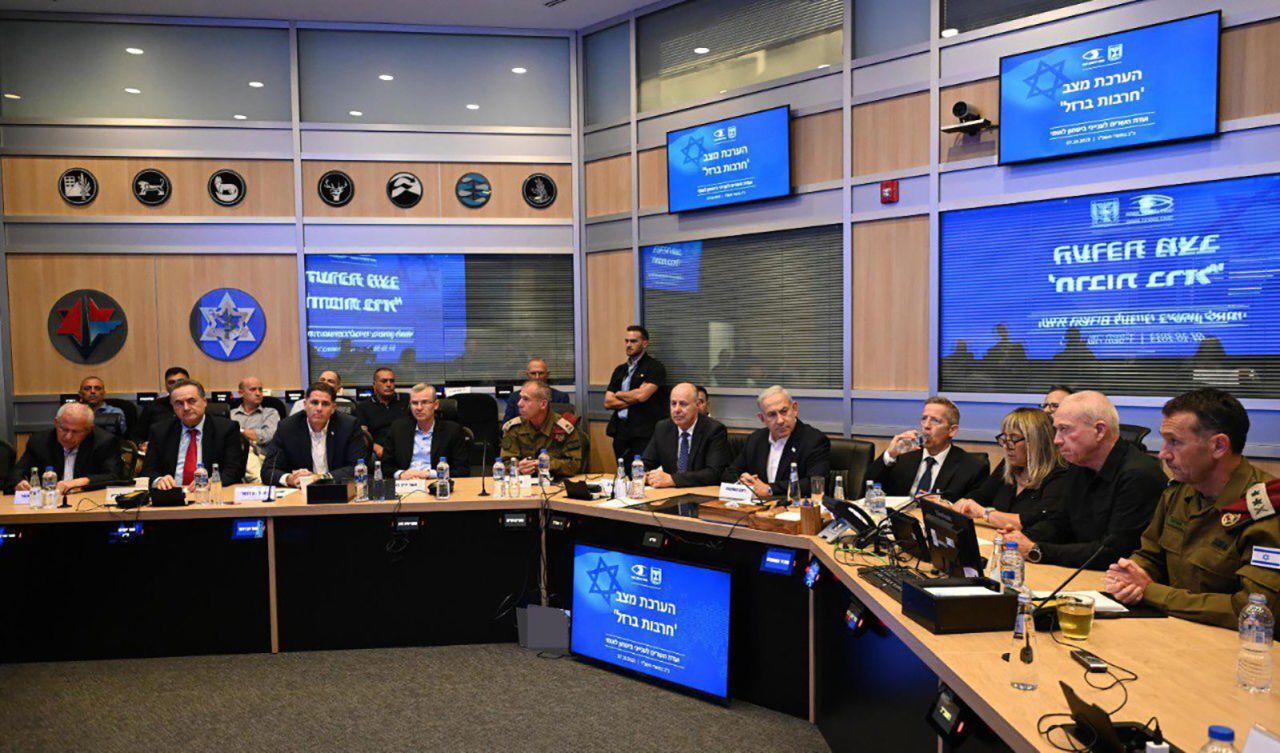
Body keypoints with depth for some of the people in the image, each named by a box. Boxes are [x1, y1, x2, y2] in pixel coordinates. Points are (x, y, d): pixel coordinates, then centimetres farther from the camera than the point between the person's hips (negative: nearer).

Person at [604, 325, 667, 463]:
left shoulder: (655, 367, -2)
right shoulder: (620, 370, 17)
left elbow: (642, 395, -15)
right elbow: (608, 402, 8)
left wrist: (619, 394, 3)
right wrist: (633, 398, -6)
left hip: (644, 434, -5)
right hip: (620, 432, 6)